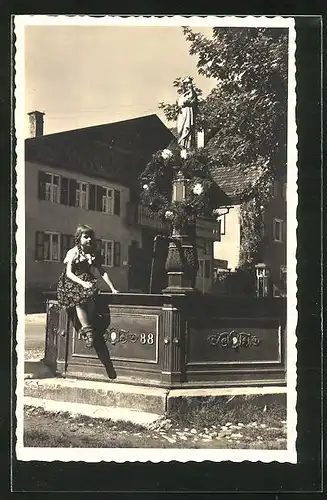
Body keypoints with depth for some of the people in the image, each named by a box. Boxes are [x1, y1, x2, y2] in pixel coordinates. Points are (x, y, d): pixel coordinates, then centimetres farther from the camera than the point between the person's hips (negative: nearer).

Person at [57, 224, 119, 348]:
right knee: (79, 297, -36)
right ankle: (87, 329, -31)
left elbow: (102, 272, 12)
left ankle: (85, 328, -24)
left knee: (91, 298, -31)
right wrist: (82, 283, -26)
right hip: (71, 283, -4)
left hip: (86, 282, 4)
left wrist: (112, 288, 3)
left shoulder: (92, 255, 13)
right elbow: (69, 273, -11)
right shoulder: (73, 252, -1)